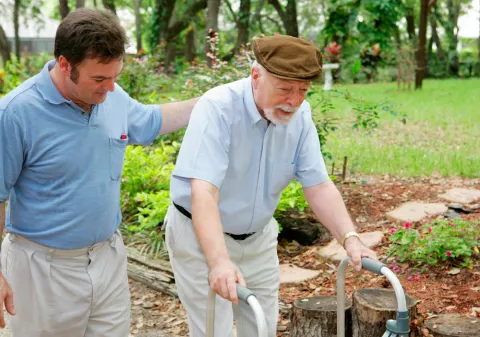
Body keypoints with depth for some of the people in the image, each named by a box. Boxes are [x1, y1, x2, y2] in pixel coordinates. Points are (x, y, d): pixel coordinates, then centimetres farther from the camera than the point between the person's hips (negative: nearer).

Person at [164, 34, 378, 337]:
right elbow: (203, 192, -37)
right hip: (201, 235, -5)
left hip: (259, 237, 5)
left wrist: (350, 238, -24)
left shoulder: (300, 115, -10)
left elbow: (319, 186, -10)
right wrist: (218, 261, -50)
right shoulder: (218, 108, -27)